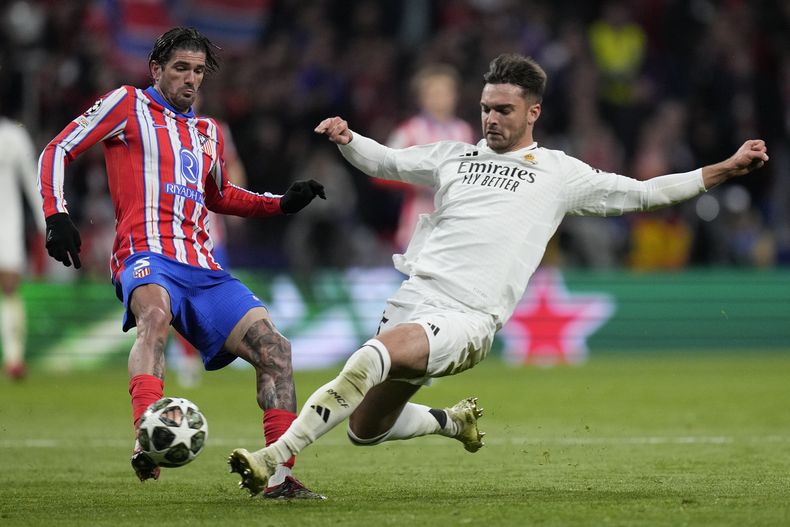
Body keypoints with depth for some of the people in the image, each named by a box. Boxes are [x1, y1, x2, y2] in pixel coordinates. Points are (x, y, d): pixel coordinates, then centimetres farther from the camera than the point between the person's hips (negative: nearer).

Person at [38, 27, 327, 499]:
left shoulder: (209, 133, 25)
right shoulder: (128, 105, 9)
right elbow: (58, 152, 7)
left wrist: (282, 203, 27)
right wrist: (57, 214, -8)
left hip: (203, 270, 7)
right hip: (147, 257, -7)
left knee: (274, 348, -9)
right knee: (155, 314, -41)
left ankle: (281, 476, -6)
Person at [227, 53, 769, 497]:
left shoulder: (560, 174, 11)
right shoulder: (455, 156, 21)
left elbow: (644, 193, 15)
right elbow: (384, 161, 28)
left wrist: (726, 169, 9)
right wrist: (346, 139, 5)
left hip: (469, 320, -6)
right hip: (413, 298, 6)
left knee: (371, 358, -33)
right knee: (366, 430, 8)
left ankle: (275, 459, -38)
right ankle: (454, 420, 39)